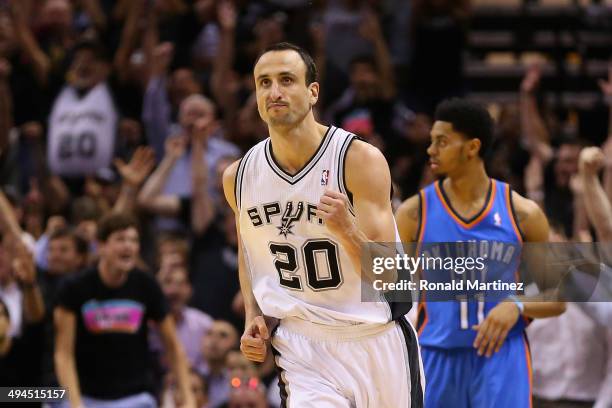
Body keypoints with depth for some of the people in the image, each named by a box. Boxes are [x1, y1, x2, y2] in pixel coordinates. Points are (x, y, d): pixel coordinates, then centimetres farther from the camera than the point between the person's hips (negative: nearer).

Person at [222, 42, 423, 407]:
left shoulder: (361, 160, -15)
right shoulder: (239, 176, -2)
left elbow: (387, 275, -18)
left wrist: (346, 228, -36)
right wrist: (253, 317, 4)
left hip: (375, 339, -1)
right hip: (301, 346, 2)